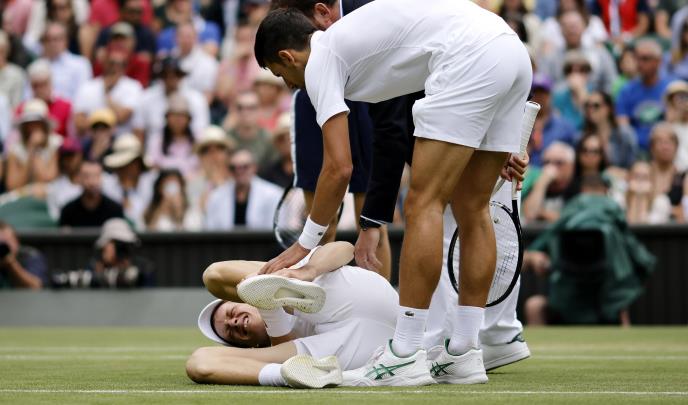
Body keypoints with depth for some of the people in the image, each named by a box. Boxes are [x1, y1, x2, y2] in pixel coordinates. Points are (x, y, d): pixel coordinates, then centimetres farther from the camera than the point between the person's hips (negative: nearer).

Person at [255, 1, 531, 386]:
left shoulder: (320, 61, 5)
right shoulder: (351, 33, 30)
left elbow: (339, 168, -3)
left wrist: (305, 245, 7)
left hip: (471, 58, -9)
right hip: (513, 50, 9)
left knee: (423, 204, -6)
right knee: (472, 209, 13)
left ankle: (405, 358, -7)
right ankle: (465, 354, 14)